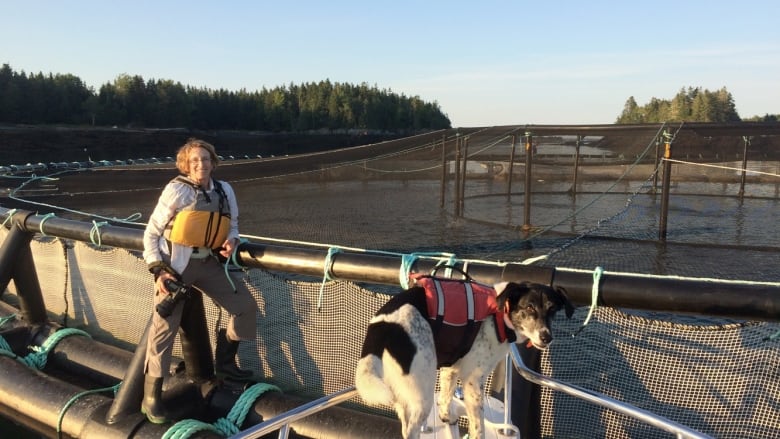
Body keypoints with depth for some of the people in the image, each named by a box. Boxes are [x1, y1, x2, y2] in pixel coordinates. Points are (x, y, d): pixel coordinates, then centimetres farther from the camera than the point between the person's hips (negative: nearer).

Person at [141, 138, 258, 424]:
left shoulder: (225, 190, 2)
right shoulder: (176, 190, -12)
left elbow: (232, 224, 15)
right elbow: (151, 233, -8)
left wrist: (231, 240, -8)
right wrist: (158, 270, -16)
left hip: (208, 263, 5)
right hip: (175, 265, -5)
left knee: (246, 307, 3)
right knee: (164, 328, -5)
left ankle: (224, 364, 23)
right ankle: (151, 397, 10)